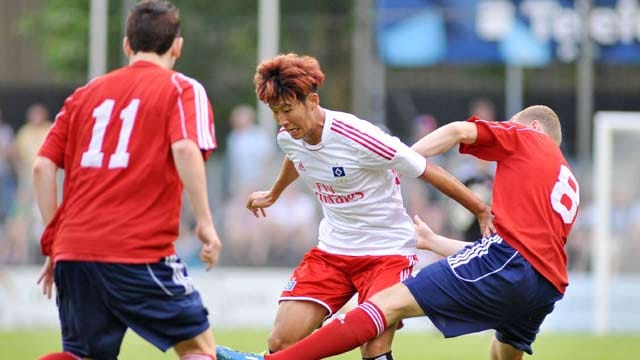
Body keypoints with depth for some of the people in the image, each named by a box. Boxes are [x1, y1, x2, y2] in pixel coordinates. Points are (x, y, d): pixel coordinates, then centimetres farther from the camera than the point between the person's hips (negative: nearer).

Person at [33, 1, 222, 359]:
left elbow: (43, 166, 11)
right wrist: (205, 222, -11)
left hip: (73, 250, 5)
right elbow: (185, 149, -15)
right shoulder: (181, 89, 5)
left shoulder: (86, 93, 18)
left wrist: (55, 241, 16)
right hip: (140, 253, -5)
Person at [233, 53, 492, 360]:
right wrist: (273, 194, 44)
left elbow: (428, 172, -17)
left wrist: (482, 211, -14)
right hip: (331, 250, 6)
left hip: (387, 251, -6)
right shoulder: (288, 138, -4)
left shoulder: (358, 138, -25)